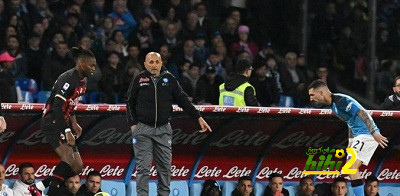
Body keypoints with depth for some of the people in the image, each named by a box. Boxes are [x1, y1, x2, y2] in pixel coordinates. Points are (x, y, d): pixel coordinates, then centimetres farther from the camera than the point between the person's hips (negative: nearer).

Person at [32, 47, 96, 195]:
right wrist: (67, 131, -29)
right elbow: (57, 107, -25)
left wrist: (74, 124, 12)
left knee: (77, 167, 6)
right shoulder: (68, 79, -18)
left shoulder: (82, 81, 12)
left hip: (62, 125, 10)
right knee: (69, 161, -26)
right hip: (52, 124, -10)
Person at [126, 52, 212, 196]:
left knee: (165, 166, 2)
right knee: (143, 167, -4)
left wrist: (199, 117, 3)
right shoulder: (139, 80, 3)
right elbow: (130, 103, 10)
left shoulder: (169, 79, 7)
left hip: (163, 130, 2)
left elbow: (183, 100, 9)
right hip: (143, 129, -2)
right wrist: (133, 124, 2)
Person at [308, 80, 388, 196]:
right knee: (351, 168, 11)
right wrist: (351, 142, 20)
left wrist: (374, 133, -32)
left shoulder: (340, 101, -19)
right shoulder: (333, 104, 13)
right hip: (359, 135, 10)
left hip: (367, 134, -10)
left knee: (351, 166, -17)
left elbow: (362, 113, -26)